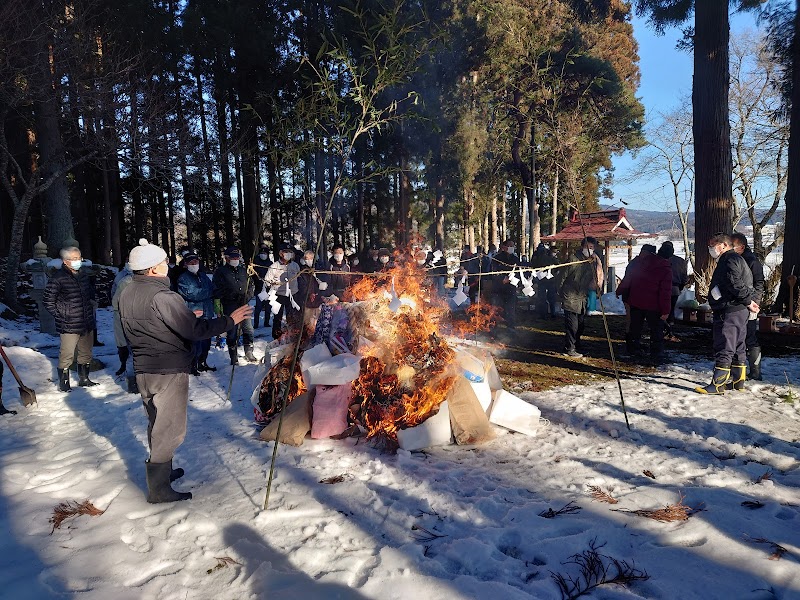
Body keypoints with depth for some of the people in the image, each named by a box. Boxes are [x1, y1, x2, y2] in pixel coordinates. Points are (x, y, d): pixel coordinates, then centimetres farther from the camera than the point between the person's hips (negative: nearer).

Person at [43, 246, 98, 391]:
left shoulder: (83, 276, 11)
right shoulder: (58, 278, -10)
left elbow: (91, 295, 28)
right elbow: (47, 300, -8)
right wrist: (61, 314, -10)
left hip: (87, 324, 7)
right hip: (69, 325, -7)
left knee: (86, 353, 16)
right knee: (67, 355, -3)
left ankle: (84, 379, 30)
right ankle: (64, 383, 10)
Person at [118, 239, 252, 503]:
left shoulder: (126, 295, 5)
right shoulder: (162, 297, -23)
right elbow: (194, 330, -26)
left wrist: (185, 315, 20)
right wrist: (230, 320, -16)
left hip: (142, 369, 9)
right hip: (169, 372, -8)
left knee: (156, 423, 23)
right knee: (170, 429, 3)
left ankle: (161, 471, 39)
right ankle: (159, 489, 10)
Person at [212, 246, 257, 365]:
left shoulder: (243, 270, 12)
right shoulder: (221, 272, -2)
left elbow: (251, 285, 21)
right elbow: (216, 290, -5)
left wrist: (248, 296, 3)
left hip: (243, 306, 4)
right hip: (229, 307, -4)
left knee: (249, 330, 5)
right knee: (232, 334, 2)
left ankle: (249, 353, 23)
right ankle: (234, 359, 12)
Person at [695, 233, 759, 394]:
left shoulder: (731, 260, -13)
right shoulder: (732, 260, 22)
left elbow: (736, 284, -23)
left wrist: (748, 301, -17)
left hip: (730, 312, -11)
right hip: (740, 311, 11)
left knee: (724, 349, -10)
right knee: (737, 347, 16)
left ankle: (718, 384, -9)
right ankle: (738, 381, 25)